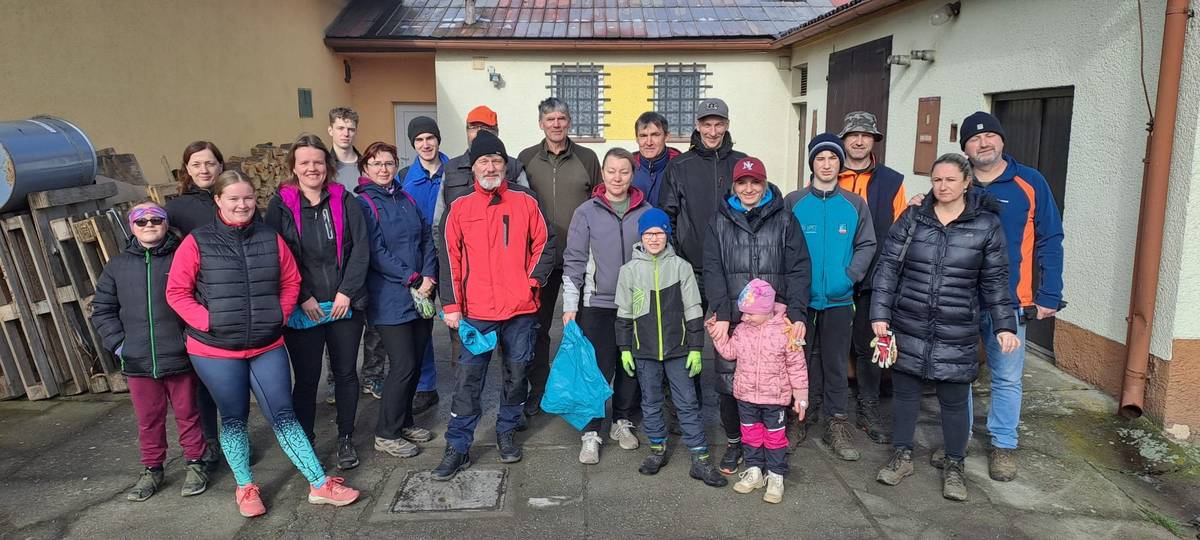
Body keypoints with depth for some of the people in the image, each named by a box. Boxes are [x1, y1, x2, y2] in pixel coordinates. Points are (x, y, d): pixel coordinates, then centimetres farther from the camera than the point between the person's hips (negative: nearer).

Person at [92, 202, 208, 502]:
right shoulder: (117, 266, 8)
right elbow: (103, 310, 12)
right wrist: (118, 343, 1)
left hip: (180, 357, -3)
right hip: (138, 362, 3)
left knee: (188, 414, 9)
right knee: (148, 419, 14)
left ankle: (195, 464, 24)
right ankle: (152, 469, 29)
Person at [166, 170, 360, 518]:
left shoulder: (271, 239, 2)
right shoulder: (197, 242, -6)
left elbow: (291, 281, 10)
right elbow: (177, 292, -5)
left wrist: (280, 315, -1)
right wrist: (209, 322, -14)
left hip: (267, 347, 2)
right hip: (216, 351, -2)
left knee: (284, 416, 5)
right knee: (234, 419, 13)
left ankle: (319, 485, 11)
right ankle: (245, 488, 30)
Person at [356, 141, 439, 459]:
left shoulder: (408, 200, 13)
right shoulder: (364, 204, -5)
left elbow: (427, 240, 9)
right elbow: (376, 253, -13)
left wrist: (428, 277, -6)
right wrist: (412, 279, -15)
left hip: (421, 294, 6)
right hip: (390, 299, -6)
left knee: (416, 362, 11)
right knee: (403, 365, -6)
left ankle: (405, 421, 28)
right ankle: (386, 435, 8)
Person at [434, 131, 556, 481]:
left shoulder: (525, 202, 3)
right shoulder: (460, 208, 2)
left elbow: (544, 244, 7)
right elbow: (450, 258, 2)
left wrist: (533, 281, -6)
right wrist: (451, 306, -2)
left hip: (521, 310, 1)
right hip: (476, 312, -1)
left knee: (516, 374, 12)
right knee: (467, 379, 1)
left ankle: (507, 432, 31)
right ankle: (457, 448, 10)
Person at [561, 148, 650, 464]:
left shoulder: (647, 213, 4)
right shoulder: (586, 213, -1)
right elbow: (574, 262, -1)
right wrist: (570, 306, -6)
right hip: (598, 304, -2)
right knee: (598, 370, -3)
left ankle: (624, 422, 29)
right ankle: (591, 433, 8)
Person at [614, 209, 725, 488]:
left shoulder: (681, 267, -3)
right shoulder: (630, 270, 1)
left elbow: (693, 311, 0)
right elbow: (624, 314, 6)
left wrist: (695, 348, -3)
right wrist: (625, 349, 3)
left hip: (678, 349, -1)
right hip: (644, 350, 1)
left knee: (688, 402, 2)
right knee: (650, 402, 12)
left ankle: (700, 460, 9)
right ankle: (658, 450, 29)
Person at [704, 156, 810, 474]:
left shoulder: (784, 221, 8)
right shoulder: (720, 222, 10)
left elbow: (798, 270, 1)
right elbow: (713, 271, 1)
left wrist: (797, 314, -11)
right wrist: (721, 314, -11)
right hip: (732, 319, 1)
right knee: (728, 383, 2)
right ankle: (733, 442, 23)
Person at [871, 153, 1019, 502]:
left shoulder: (987, 225, -1)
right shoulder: (912, 219, 0)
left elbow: (995, 281, 4)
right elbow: (888, 267, -1)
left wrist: (1004, 326, 1)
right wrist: (879, 314, -7)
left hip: (957, 334, -1)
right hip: (908, 328, 1)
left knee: (954, 400, 8)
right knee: (904, 392, 11)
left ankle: (954, 467, 26)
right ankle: (902, 456, 28)